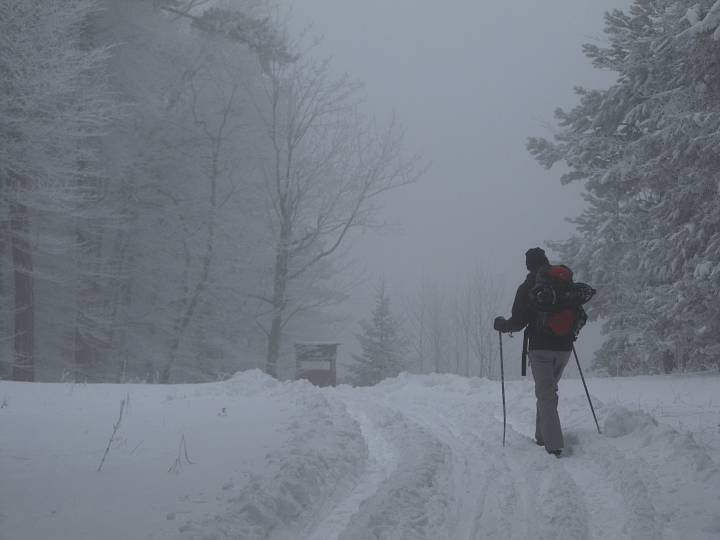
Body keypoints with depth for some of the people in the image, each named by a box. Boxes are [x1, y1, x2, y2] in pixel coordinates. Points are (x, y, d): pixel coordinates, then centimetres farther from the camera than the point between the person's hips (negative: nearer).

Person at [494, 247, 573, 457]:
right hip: (564, 347, 4)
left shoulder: (527, 288, -5)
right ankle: (543, 435, 24)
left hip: (540, 347, -4)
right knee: (549, 390, 21)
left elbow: (518, 322, -7)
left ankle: (554, 443, -16)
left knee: (546, 394, -4)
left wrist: (501, 324, 13)